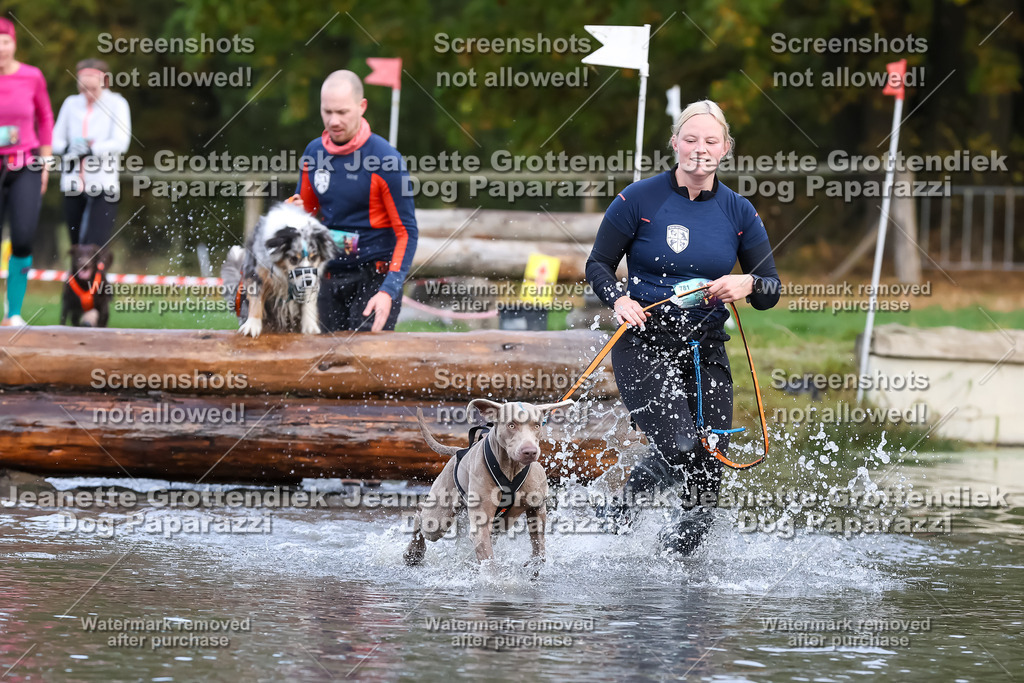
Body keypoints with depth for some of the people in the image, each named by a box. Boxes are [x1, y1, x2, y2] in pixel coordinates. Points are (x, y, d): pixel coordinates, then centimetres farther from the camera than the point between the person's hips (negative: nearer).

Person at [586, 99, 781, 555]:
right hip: (644, 344, -4)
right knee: (679, 448, -23)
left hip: (706, 352, 4)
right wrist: (618, 299, -15)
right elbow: (598, 264, 5)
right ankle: (633, 494, 12)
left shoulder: (739, 213, 7)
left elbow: (771, 290, 10)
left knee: (708, 467, -1)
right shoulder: (639, 200, -2)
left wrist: (749, 285, -13)